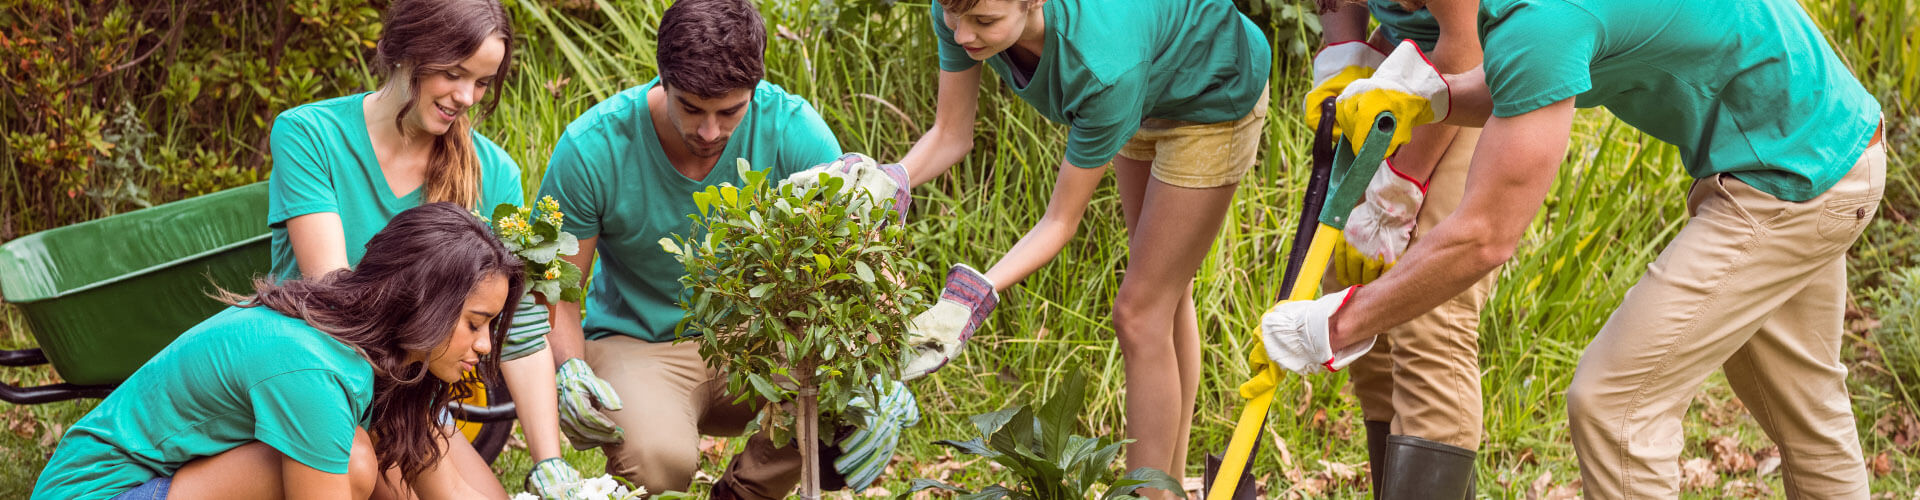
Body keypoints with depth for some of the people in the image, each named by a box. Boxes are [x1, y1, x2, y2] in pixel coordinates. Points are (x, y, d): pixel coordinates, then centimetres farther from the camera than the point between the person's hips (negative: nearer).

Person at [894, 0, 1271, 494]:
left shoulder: (1105, 66, -45)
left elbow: (1061, 221, -34)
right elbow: (950, 135, -16)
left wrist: (970, 300, -43)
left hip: (1215, 96, -7)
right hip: (1149, 100, 7)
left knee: (1141, 310, -6)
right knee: (1167, 291, 20)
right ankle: (1172, 486, 35)